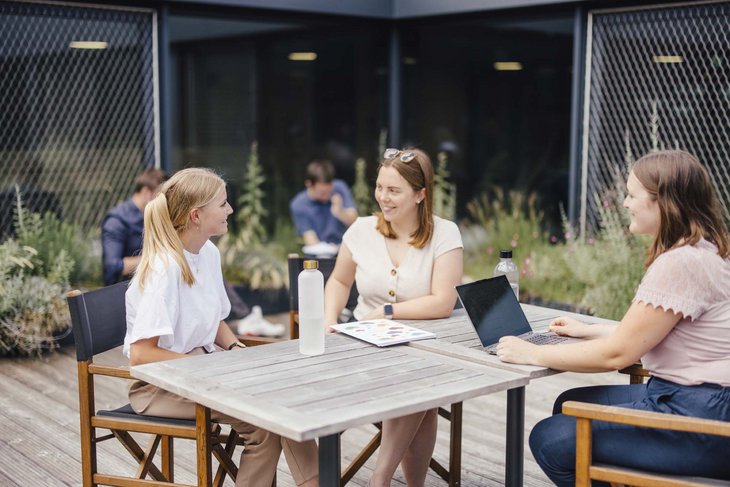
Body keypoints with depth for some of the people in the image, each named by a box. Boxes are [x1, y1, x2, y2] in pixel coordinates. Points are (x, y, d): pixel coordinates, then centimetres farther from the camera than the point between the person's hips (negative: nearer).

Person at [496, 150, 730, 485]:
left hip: (701, 421, -11)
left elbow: (616, 354, -20)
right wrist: (589, 331, 22)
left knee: (550, 440, -8)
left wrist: (532, 354, -12)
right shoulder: (701, 252, 10)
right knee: (569, 406, 19)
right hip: (684, 397, 11)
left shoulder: (681, 263, -22)